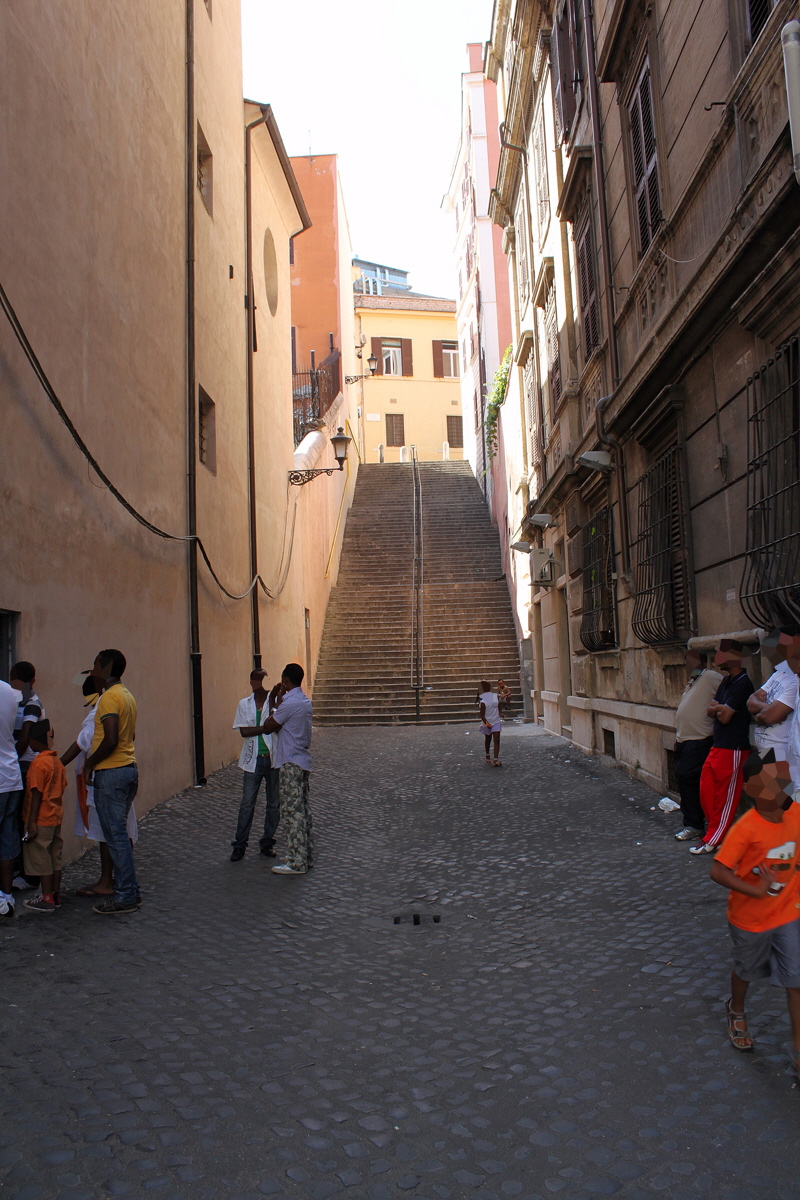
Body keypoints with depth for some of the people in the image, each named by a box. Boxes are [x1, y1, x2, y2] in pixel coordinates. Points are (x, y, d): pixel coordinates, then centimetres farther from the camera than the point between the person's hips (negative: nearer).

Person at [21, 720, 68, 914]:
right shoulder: (57, 761, 7)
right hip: (56, 817, 8)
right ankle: (56, 896, 22)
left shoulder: (38, 763, -17)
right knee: (54, 857, 14)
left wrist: (31, 822, -16)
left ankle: (47, 899, 7)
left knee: (40, 858, 1)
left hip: (41, 820, -8)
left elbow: (37, 794, -19)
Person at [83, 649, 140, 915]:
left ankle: (125, 896, 2)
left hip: (111, 773, -10)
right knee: (120, 833, 16)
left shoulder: (110, 696, -16)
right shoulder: (127, 695, 14)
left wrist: (90, 763, -9)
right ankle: (129, 890, 22)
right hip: (129, 768, 10)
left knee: (115, 835, -3)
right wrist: (96, 759, 22)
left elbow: (111, 740, -24)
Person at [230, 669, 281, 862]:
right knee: (247, 804, 2)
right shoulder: (244, 704, 5)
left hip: (273, 759, 0)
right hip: (253, 759, 0)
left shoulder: (276, 701, 0)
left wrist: (272, 699, -24)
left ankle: (267, 843, 21)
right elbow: (244, 731, -5)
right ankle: (239, 845, 12)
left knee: (273, 804, 8)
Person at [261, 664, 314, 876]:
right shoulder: (305, 701, 12)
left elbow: (268, 728, -9)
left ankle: (297, 863, -1)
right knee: (303, 810, 14)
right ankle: (307, 857, 21)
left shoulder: (289, 703, -18)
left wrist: (278, 701, -3)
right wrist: (281, 701, 12)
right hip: (304, 761, 10)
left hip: (291, 763, -10)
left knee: (292, 812, -5)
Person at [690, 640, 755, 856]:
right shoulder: (727, 681, 13)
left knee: (725, 798, 2)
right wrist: (719, 708, -9)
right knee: (706, 790, 12)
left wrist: (717, 708, -1)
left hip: (733, 749, -9)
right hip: (717, 746, 9)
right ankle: (717, 830, 24)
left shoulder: (742, 683, -17)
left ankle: (712, 841, 9)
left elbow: (725, 716, -21)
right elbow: (711, 711, 10)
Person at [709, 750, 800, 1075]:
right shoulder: (747, 828, -29)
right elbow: (718, 871, -30)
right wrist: (755, 890, -36)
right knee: (746, 970, 21)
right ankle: (736, 1012, 51)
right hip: (750, 917, -3)